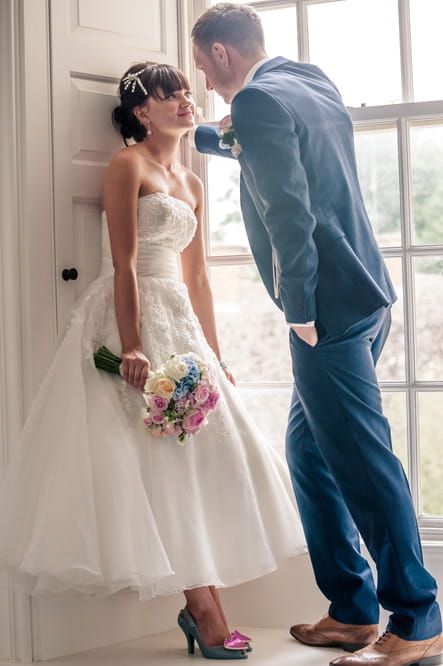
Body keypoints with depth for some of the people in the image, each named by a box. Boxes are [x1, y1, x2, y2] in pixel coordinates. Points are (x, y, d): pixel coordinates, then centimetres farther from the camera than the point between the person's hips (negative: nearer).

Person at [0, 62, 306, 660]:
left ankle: (204, 603, 9)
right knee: (159, 456, -7)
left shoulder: (190, 184, 18)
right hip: (130, 318, -8)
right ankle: (203, 609, -2)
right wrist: (132, 347, -23)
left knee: (200, 454, 3)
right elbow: (124, 264, -15)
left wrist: (214, 356, 16)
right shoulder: (128, 166, -5)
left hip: (178, 323, 8)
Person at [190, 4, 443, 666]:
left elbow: (288, 210, -20)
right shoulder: (313, 85, 19)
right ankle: (351, 611, 22)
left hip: (331, 309, -10)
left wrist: (300, 309, -15)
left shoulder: (259, 101, -11)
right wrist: (197, 135, 48)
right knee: (309, 451, 16)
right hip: (364, 297, 10)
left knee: (363, 460, -4)